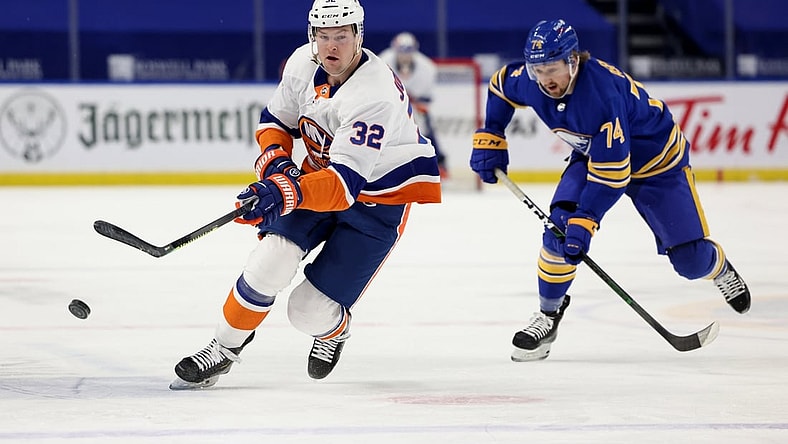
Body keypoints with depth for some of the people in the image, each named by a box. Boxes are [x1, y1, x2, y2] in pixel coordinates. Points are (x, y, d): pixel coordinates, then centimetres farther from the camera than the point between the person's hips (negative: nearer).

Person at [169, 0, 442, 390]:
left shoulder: (375, 95, -33)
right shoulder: (302, 64, -11)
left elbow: (345, 183, -40)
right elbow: (275, 119, 7)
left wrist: (288, 192, -54)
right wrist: (275, 160, -14)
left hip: (378, 199, -6)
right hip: (318, 175, 6)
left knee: (310, 311, -9)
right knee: (269, 263, -15)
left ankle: (333, 329, 28)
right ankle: (224, 348, 7)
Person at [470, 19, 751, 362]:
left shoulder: (603, 93, -41)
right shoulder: (529, 82, -22)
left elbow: (611, 172, -38)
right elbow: (500, 85, 5)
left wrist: (584, 223, -40)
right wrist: (490, 138, 1)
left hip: (656, 159, -5)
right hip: (591, 154, 5)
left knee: (689, 259, -3)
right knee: (560, 224, -20)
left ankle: (719, 268, 34)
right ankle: (548, 314, -4)